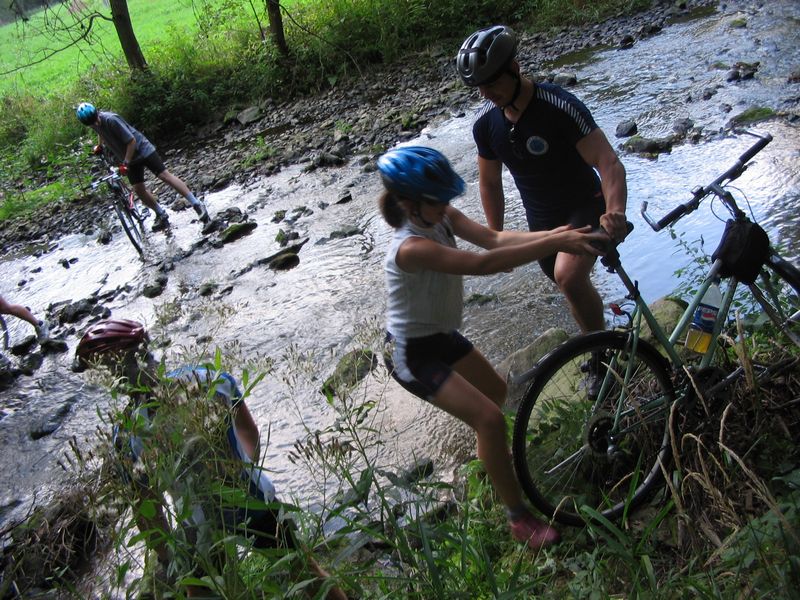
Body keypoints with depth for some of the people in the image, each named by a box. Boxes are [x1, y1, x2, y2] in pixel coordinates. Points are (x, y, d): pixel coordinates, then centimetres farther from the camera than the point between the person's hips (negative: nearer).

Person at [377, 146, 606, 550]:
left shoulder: (441, 217, -8)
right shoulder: (411, 248, -34)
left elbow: (494, 238, -21)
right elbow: (483, 264, -44)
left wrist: (553, 234, -36)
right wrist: (554, 243, -47)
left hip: (441, 335, 10)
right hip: (412, 354, -9)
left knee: (496, 391, 25)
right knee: (489, 417, -17)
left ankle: (490, 458, 53)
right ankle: (519, 519, -2)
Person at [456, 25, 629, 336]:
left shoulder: (560, 106, -26)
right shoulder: (484, 123, -9)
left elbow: (609, 163, -32)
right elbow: (490, 182, 4)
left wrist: (615, 211, -50)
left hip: (584, 208, -6)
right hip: (541, 222, 6)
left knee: (568, 276, -31)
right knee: (574, 287, 18)